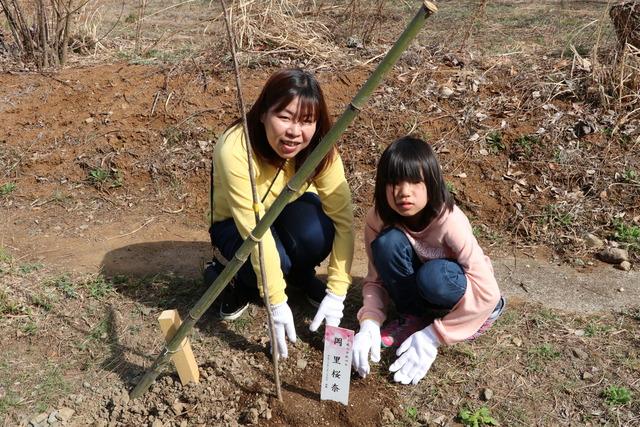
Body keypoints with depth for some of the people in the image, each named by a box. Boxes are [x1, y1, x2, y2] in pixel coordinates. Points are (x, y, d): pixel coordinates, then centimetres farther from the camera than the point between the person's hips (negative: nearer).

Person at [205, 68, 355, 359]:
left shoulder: (319, 148, -26)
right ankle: (233, 281, 2)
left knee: (316, 235, -32)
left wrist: (336, 293, -32)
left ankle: (302, 277, 2)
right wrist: (277, 302, -38)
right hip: (237, 222, -2)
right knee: (268, 264, -34)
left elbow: (343, 217, -27)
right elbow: (254, 229, -38)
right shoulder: (235, 149, -36)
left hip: (289, 207, 3)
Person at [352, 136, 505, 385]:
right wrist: (369, 323, -31)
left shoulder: (449, 220, -32)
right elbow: (376, 279, -12)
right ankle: (414, 318, -7)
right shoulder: (378, 219, -20)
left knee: (433, 276, -39)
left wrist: (432, 338, -31)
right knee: (388, 242, -28)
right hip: (417, 290, 3)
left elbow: (488, 292, -31)